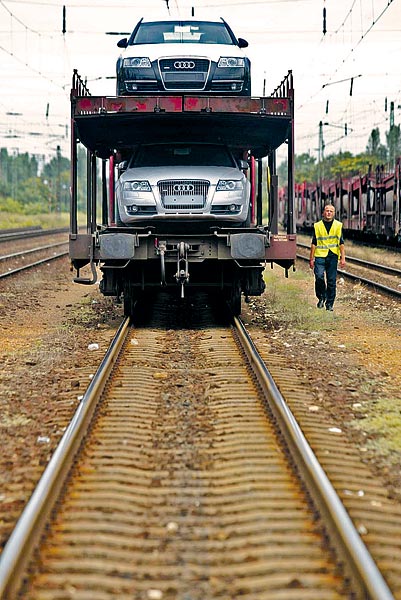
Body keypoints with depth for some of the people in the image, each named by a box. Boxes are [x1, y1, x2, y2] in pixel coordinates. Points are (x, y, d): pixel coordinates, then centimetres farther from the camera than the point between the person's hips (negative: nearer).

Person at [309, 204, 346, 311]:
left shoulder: (338, 225, 8)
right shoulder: (317, 226, 7)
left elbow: (341, 243, 7)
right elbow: (314, 243, 9)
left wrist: (343, 258, 0)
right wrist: (311, 258, 4)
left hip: (333, 256, 1)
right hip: (320, 255, -1)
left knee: (331, 281, 2)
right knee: (319, 277, -17)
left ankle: (329, 304, 11)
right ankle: (321, 298, 5)